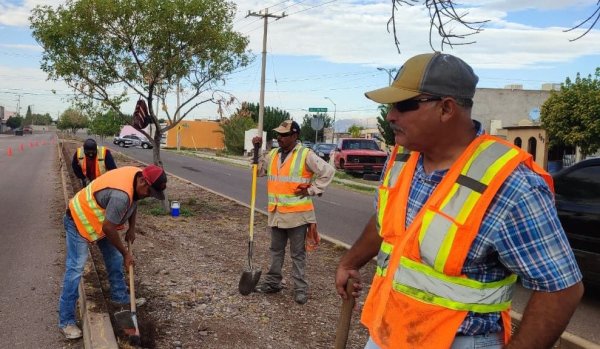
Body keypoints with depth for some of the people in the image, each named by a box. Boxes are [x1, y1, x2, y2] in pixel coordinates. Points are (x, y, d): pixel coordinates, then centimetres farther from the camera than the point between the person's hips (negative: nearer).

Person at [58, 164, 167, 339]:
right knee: (75, 269, -9)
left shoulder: (138, 175, -10)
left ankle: (120, 296, 33)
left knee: (114, 258, 15)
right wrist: (125, 253, -18)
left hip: (100, 220, 10)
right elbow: (108, 228, -30)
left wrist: (132, 228, 5)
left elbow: (133, 202, 11)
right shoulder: (121, 194, -38)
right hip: (79, 220, -9)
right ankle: (66, 321, -3)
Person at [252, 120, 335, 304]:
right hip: (276, 212, 6)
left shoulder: (306, 155, -10)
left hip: (297, 213, -6)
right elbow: (258, 170, 16)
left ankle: (300, 288, 13)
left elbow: (328, 171, -11)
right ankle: (273, 282, 30)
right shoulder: (273, 154, 9)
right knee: (276, 249, 18)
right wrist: (256, 151, 4)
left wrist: (312, 190, -10)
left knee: (298, 253, 4)